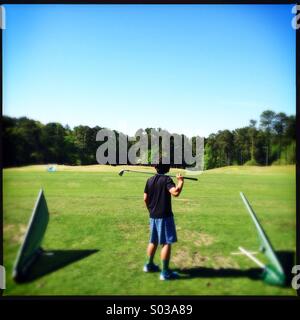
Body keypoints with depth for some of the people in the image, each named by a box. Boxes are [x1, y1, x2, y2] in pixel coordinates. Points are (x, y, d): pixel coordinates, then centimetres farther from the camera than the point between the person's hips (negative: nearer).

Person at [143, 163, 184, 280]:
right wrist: (180, 181, -13)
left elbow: (145, 198, 7)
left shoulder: (150, 180, 5)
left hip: (153, 216, 7)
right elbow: (175, 192, -28)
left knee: (153, 241, 20)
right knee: (166, 243, 0)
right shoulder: (166, 179, -13)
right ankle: (165, 272, 4)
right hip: (165, 216, -7)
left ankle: (149, 265, 33)